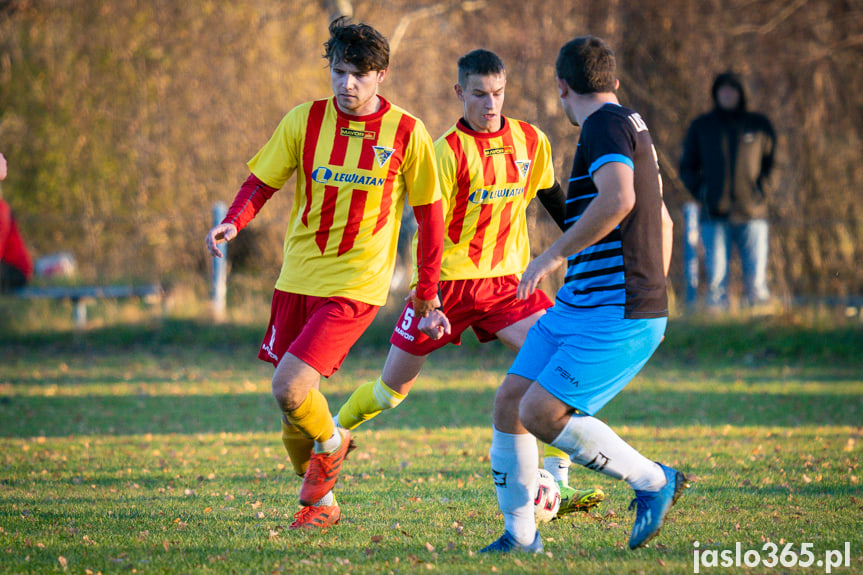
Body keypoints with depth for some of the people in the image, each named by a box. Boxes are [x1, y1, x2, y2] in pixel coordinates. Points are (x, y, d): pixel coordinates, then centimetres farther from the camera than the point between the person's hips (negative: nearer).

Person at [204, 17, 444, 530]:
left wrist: (427, 290, 5)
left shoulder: (406, 133, -5)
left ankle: (331, 443, 13)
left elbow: (429, 212, 4)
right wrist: (233, 222, -16)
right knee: (293, 404, 7)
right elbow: (262, 182, 5)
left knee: (290, 387, -19)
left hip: (356, 286, -4)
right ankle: (321, 503, 29)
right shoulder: (305, 120, 0)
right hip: (298, 278, 4)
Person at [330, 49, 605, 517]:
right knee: (394, 384, 7)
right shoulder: (448, 150, -14)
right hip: (448, 281, -3)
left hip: (506, 280, 3)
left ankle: (556, 484, -18)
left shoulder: (531, 142, 0)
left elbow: (552, 198, 18)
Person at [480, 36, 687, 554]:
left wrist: (554, 255, -23)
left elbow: (618, 200, -31)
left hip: (620, 316, -10)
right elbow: (663, 222, 29)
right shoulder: (632, 129, 19)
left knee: (541, 411, -18)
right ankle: (519, 535, 10)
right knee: (510, 400, 4)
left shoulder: (606, 125, -12)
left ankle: (654, 482, -2)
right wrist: (653, 292, 33)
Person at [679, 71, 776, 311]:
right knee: (716, 279, -4)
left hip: (752, 214, 0)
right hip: (714, 217, 0)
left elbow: (772, 161, 21)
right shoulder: (701, 126, 10)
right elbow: (687, 168, 16)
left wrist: (762, 190, 5)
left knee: (756, 281, -5)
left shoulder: (759, 125, 10)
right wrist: (701, 192, -1)